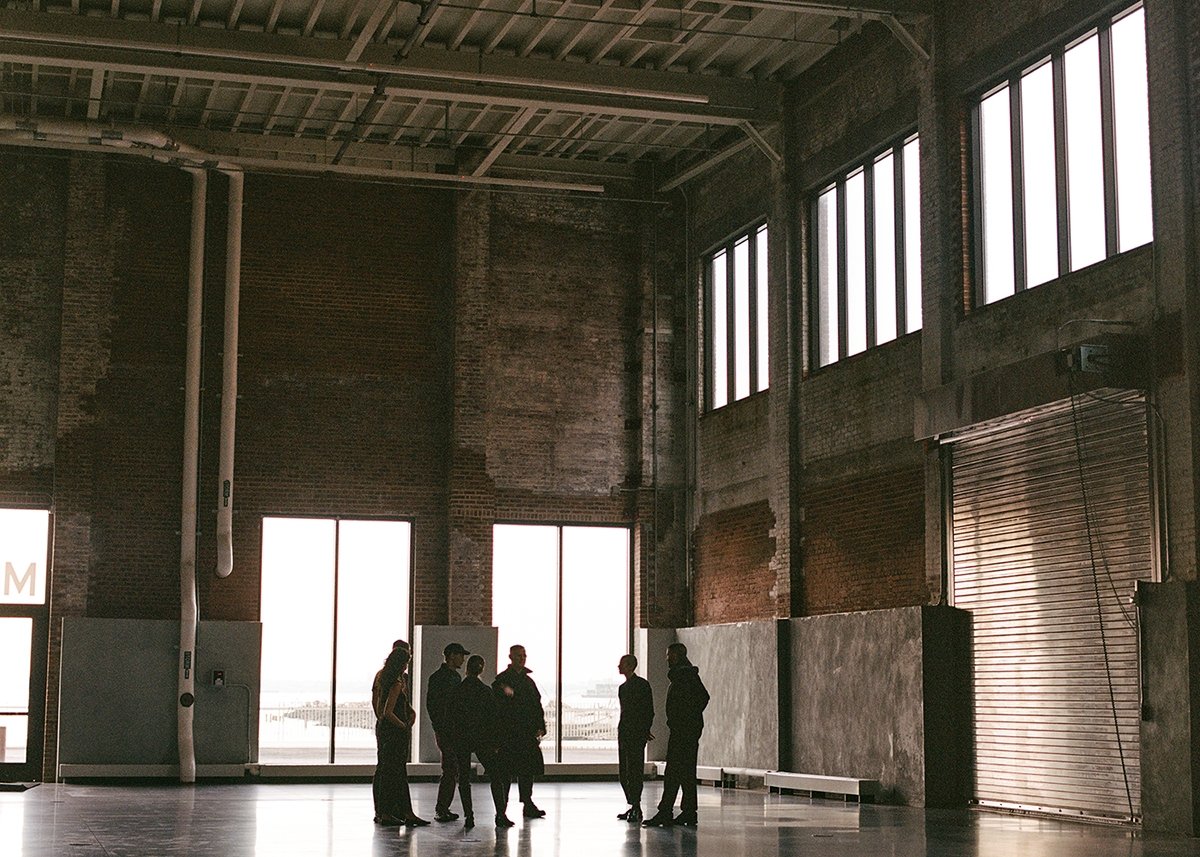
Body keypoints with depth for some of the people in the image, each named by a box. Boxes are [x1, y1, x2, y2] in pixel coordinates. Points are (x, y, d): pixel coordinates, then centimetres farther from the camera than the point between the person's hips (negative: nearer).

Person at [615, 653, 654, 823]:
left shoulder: (642, 685, -5)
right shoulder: (623, 687, 18)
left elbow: (649, 711, -8)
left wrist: (645, 731, -12)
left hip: (637, 734, -8)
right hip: (624, 733, 8)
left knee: (635, 771, -10)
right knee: (624, 773, 7)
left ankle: (636, 808, -9)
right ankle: (633, 807, 13)